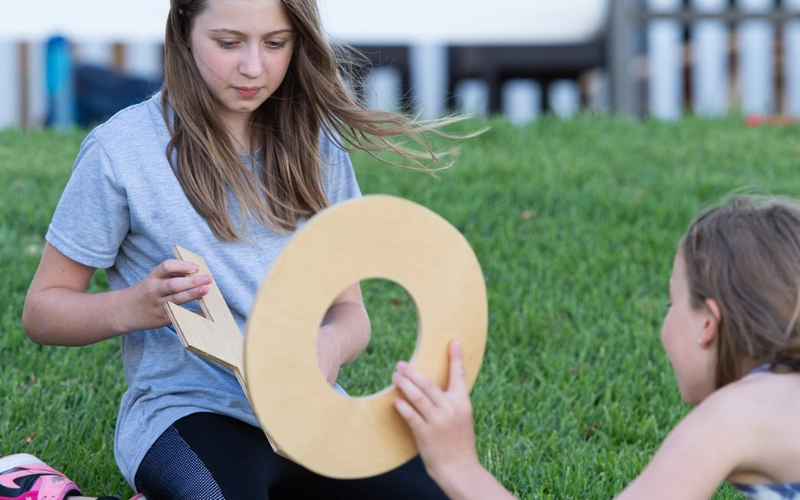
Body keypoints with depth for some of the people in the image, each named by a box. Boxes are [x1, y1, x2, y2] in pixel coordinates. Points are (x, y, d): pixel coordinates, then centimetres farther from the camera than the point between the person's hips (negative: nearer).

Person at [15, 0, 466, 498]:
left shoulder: (316, 145, 8)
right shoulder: (121, 149, -5)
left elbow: (348, 308, 9)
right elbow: (42, 311, 0)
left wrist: (333, 344, -16)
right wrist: (134, 307, -21)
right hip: (187, 412, -5)